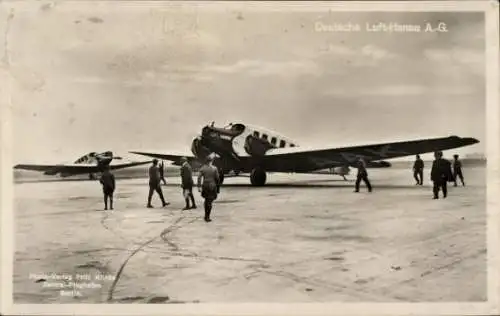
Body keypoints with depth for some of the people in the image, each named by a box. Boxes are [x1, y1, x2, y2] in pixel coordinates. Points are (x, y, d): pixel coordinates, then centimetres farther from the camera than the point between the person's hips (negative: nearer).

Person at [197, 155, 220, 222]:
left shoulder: (203, 168, 0)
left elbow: (199, 177, -8)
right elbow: (217, 178, -5)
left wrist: (199, 186, -7)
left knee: (206, 200, 21)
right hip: (212, 186, -3)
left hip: (205, 186, 3)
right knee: (210, 202, 1)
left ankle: (206, 215, 23)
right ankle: (207, 217, 1)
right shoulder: (214, 168, -8)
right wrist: (218, 186, 11)